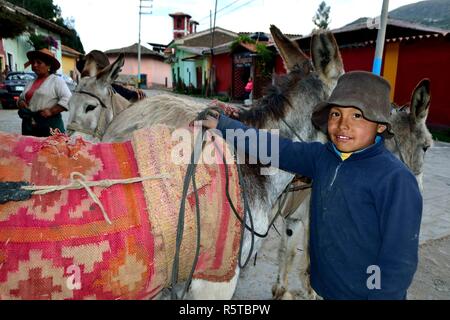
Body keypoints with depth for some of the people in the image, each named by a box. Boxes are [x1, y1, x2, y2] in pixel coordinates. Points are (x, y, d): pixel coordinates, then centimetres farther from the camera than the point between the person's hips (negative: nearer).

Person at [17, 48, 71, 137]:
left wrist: (51, 111, -18)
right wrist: (21, 102, 6)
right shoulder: (31, 83, 19)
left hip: (49, 124, -7)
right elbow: (21, 98, 29)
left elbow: (67, 99, -14)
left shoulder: (57, 80, -2)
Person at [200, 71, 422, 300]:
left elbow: (399, 257, -21)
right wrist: (222, 125, -3)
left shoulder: (394, 179, -23)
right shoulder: (321, 156, -6)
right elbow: (277, 148, -3)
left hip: (366, 292, -5)